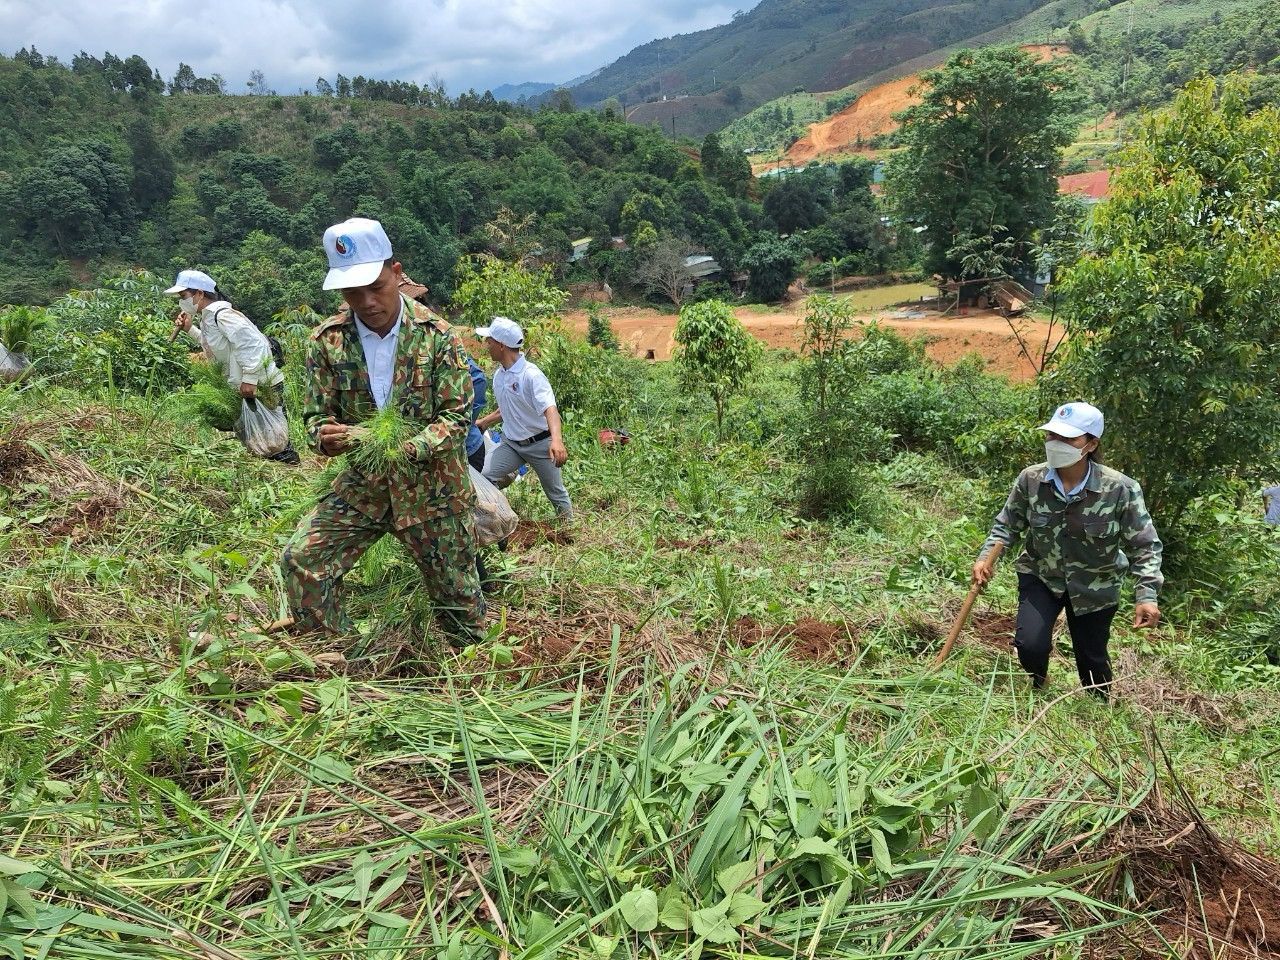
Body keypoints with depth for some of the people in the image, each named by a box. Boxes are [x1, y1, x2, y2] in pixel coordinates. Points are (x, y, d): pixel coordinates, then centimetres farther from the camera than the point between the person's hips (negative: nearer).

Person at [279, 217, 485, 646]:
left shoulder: (436, 334, -13)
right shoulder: (327, 340, -5)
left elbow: (457, 418, -15)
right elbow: (316, 415, -1)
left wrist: (408, 446, -33)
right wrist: (325, 436, -26)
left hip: (431, 485, -2)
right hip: (362, 484, 3)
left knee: (456, 593, 8)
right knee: (301, 559, -10)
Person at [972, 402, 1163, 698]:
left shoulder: (1120, 489, -24)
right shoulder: (1031, 479, -18)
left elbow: (1144, 546, -15)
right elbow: (1006, 525, -3)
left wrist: (1146, 595, -25)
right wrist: (987, 557, -18)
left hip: (1095, 586, 0)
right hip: (1041, 576, 1)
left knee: (1092, 659, 13)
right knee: (1030, 645, -15)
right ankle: (1037, 686, 24)